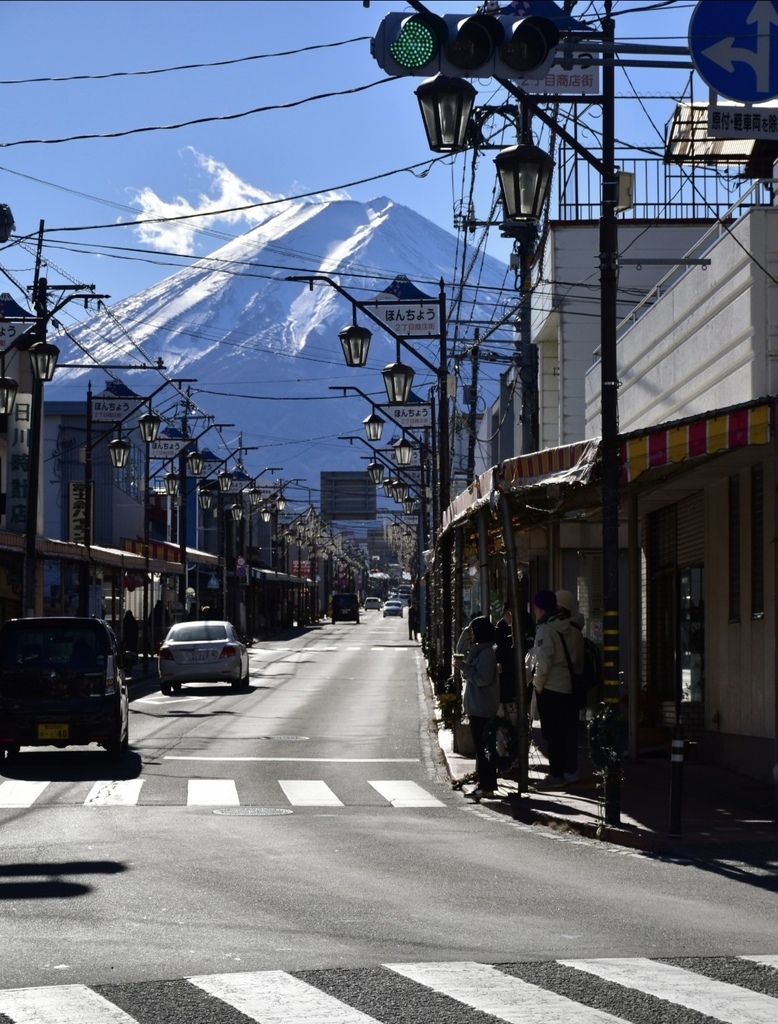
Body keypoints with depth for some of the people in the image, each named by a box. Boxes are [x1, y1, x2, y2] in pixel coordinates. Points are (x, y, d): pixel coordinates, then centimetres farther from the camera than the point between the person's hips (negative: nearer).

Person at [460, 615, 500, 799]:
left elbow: (482, 679, -21)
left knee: (483, 746, -9)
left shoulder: (486, 653, -16)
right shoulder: (478, 650, 16)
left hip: (482, 708, -11)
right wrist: (465, 667, 9)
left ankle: (487, 786, -7)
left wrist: (465, 666, -17)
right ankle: (485, 784, 18)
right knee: (481, 746, 13)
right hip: (477, 706, 11)